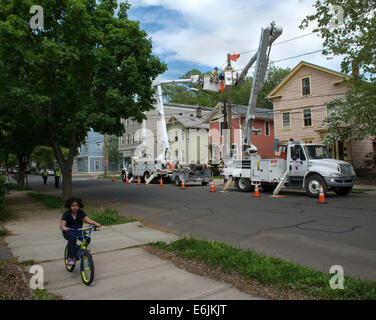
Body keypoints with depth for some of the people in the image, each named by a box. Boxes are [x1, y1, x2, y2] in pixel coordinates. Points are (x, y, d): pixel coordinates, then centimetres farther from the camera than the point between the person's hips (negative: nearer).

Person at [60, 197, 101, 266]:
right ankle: (70, 258, -25)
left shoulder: (81, 213, 3)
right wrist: (63, 227, -40)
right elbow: (62, 224, -15)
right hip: (68, 231, -2)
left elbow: (87, 219, -10)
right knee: (72, 237, -36)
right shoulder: (66, 214, -3)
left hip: (78, 231, 2)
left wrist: (95, 223, -29)